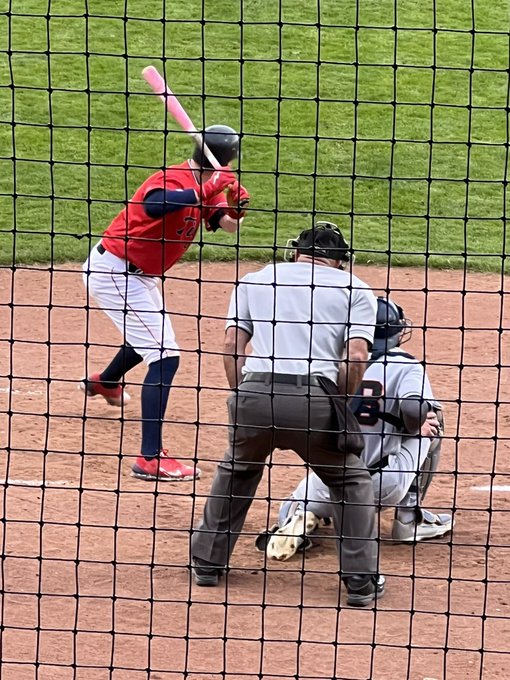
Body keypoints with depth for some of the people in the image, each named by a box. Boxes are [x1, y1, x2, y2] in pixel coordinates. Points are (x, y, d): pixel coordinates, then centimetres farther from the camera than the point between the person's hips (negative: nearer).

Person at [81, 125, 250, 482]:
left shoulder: (203, 185, 3)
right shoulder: (175, 179, -27)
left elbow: (227, 223, -6)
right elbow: (152, 205, -49)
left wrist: (234, 209, -27)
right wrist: (206, 192, -53)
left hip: (138, 275, 10)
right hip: (115, 272, -10)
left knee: (148, 338, 35)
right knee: (165, 356, -17)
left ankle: (104, 383, 65)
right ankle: (151, 459, -22)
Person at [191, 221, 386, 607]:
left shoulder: (254, 281, 24)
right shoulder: (355, 289, 17)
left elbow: (231, 346, 14)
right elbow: (357, 356, 2)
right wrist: (340, 406, 14)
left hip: (254, 392, 2)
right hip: (315, 397, -2)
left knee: (235, 472, 30)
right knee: (352, 481, 19)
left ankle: (208, 562, 32)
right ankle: (362, 581, 13)